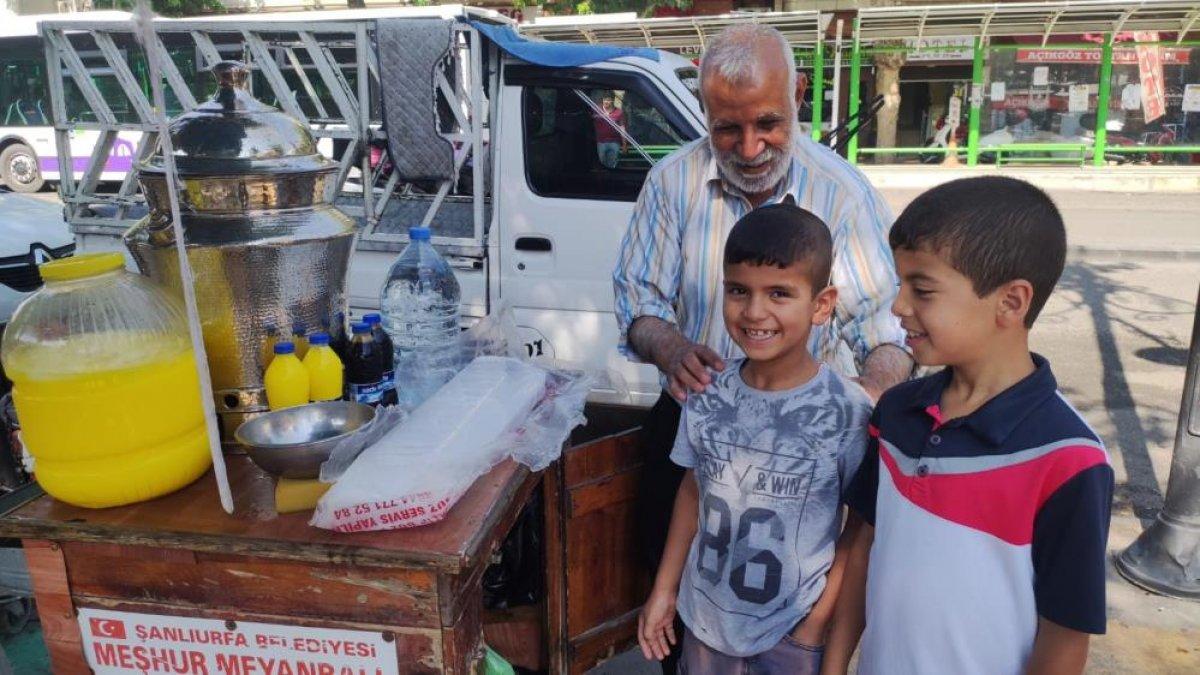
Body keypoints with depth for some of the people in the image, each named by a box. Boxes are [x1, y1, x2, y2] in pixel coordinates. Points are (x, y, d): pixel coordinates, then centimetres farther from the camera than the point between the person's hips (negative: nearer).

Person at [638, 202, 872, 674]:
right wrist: (664, 589, 7)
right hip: (705, 618, 4)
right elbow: (694, 491, 4)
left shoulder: (849, 413, -19)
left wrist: (819, 622, -10)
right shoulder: (707, 395, -8)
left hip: (792, 634, -3)